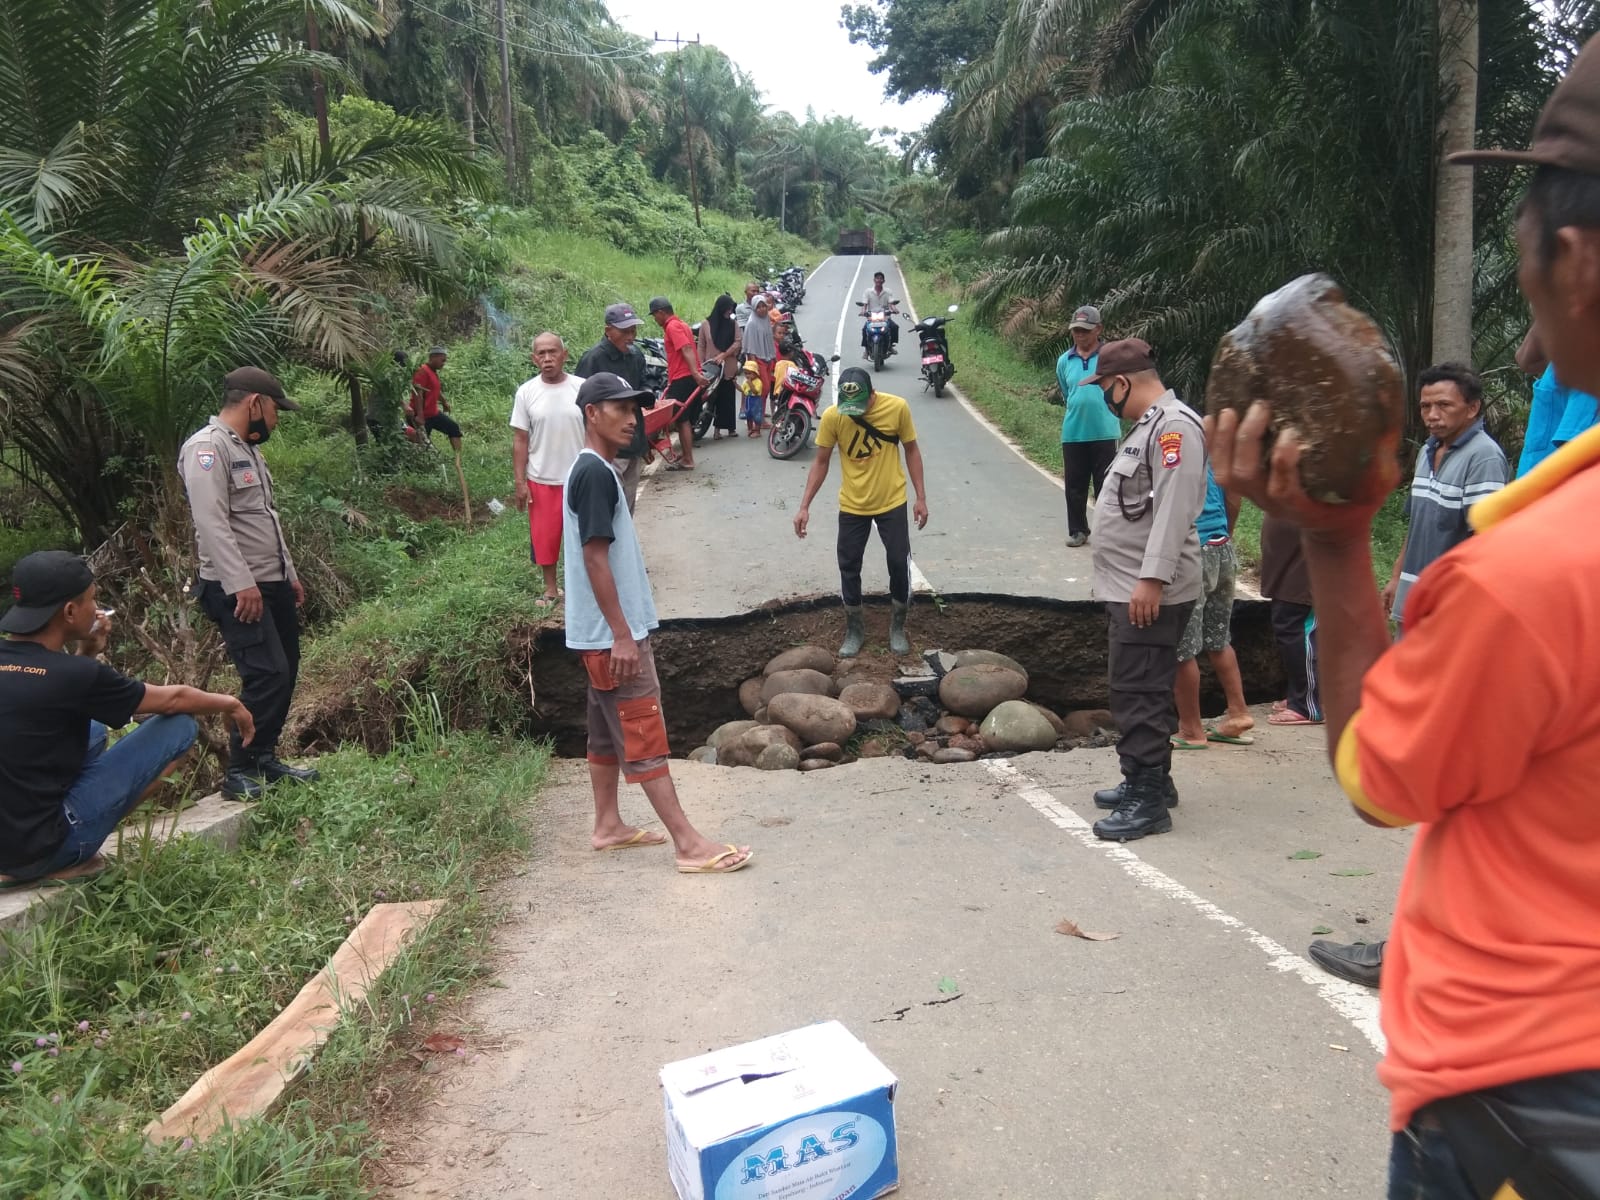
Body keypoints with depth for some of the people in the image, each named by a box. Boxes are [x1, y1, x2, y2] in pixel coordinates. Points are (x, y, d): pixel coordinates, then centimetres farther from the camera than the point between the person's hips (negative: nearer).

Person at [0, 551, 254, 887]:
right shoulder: (72, 674, -19)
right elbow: (170, 700, -3)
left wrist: (87, 653, 10)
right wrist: (229, 704, 14)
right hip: (37, 846, -8)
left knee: (93, 726, 30)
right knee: (178, 724, -4)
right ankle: (68, 861, 0)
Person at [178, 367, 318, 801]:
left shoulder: (248, 449, 19)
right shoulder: (207, 448, -13)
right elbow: (211, 522, -22)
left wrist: (289, 572, 23)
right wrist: (241, 583, -27)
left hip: (273, 583, 10)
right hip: (237, 589, -10)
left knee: (285, 672, 12)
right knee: (268, 676, -13)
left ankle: (264, 758, 23)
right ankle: (240, 773, -3)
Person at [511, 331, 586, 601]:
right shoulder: (526, 392, -4)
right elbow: (520, 441, -1)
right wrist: (519, 481, -4)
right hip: (541, 480, 1)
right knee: (544, 536, 11)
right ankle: (551, 588, 28)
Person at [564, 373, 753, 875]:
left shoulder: (593, 469, 13)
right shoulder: (595, 472, -18)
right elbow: (595, 558, -23)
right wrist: (622, 635, -23)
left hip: (602, 632, 10)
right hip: (612, 633, -10)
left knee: (609, 730, 16)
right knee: (644, 735, -7)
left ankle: (608, 826, 27)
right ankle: (689, 843, -2)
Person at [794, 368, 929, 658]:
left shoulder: (897, 408, -16)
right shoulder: (832, 416, -16)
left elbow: (911, 450, -3)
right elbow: (820, 462, -5)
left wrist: (921, 497, -3)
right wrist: (805, 506, -8)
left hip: (892, 503, 0)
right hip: (852, 506, 1)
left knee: (899, 564, 5)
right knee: (849, 568, 7)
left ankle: (897, 627, 26)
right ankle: (854, 630, 25)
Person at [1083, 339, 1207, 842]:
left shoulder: (1174, 425, -15)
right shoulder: (1148, 425, 18)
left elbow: (1173, 507, -23)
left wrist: (1152, 579, -26)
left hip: (1152, 591, -11)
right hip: (1130, 587, 11)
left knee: (1140, 693, -8)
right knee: (1136, 691, 18)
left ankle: (1149, 801, -2)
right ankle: (1147, 779, 30)